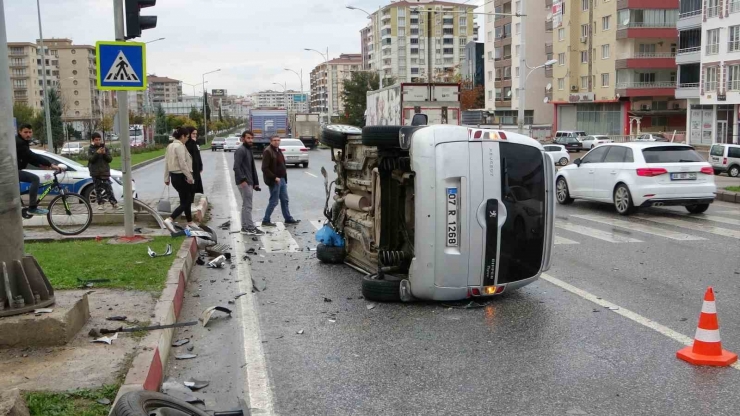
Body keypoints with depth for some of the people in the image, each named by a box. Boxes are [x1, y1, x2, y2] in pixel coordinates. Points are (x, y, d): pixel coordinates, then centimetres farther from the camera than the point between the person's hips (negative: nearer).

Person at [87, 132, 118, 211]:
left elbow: (110, 159, 2)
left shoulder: (105, 148, 6)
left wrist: (105, 153, -15)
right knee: (98, 189, 5)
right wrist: (97, 153, -21)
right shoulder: (90, 149, 5)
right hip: (95, 173, 1)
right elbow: (90, 159, -8)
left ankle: (114, 204, -8)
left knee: (108, 189, -7)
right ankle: (101, 204, 12)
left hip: (105, 172, -1)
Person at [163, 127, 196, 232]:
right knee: (185, 202, -4)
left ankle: (190, 223, 25)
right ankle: (169, 220, -17)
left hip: (174, 176, 9)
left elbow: (166, 163, 14)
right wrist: (189, 177, -18)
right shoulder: (180, 146, -16)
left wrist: (167, 178, 17)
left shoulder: (170, 146, 12)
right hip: (181, 177, -9)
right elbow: (183, 163, -22)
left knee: (186, 200, 18)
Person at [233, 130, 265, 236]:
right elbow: (236, 167, -20)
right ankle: (251, 228, -5)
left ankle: (245, 227, 18)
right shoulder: (240, 150, -11)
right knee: (248, 205, -7)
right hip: (244, 182, -10)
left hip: (249, 182, 10)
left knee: (246, 205, 12)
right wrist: (242, 180, -26)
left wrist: (255, 183, 18)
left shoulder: (249, 150, 19)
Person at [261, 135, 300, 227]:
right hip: (274, 181, -9)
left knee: (285, 200, 14)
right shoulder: (268, 152, -14)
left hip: (282, 179, 9)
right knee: (273, 201, -3)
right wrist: (275, 177, -23)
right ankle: (265, 221, 6)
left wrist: (284, 171, 9)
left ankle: (288, 218, 24)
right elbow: (265, 168, -20)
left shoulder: (278, 151, 14)